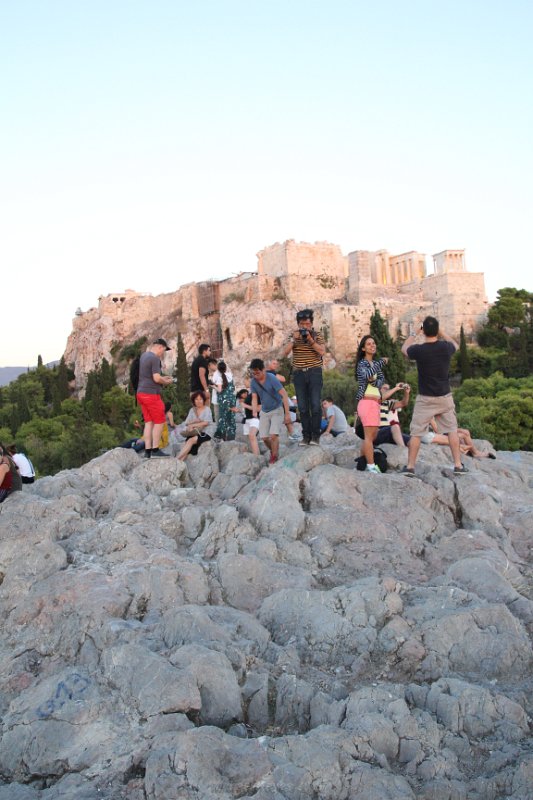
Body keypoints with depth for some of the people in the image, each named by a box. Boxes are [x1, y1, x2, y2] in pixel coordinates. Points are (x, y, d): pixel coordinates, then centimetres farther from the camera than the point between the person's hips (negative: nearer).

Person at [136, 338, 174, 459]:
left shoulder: (144, 355, 15)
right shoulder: (155, 358, -14)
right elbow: (156, 379, -21)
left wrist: (163, 377, 16)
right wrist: (166, 382, -3)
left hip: (141, 393, 9)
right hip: (151, 394, -9)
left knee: (148, 422, 10)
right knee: (159, 422, 0)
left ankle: (147, 451, 9)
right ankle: (155, 450, 1)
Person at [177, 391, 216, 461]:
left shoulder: (207, 409, -1)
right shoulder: (192, 410, 13)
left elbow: (206, 423, -14)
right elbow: (186, 423, 6)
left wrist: (192, 425, -15)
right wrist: (194, 421, -13)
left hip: (206, 433, -4)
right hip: (195, 432, 4)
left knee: (191, 440, -29)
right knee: (187, 441, -27)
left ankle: (177, 460, -31)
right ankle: (181, 461, -37)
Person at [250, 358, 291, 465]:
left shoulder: (272, 379, -23)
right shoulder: (253, 382, -8)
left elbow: (284, 395, -23)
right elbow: (254, 398, -4)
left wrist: (287, 413, -24)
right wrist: (254, 412, -22)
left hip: (277, 410, -5)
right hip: (264, 411, 5)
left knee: (273, 435, -17)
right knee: (264, 437, 1)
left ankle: (274, 458, 0)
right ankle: (273, 451, 29)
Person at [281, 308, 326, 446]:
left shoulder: (317, 335, 3)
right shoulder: (293, 335, 8)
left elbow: (322, 352, -10)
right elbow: (285, 353, -1)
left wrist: (310, 339, -17)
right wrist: (293, 339, -12)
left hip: (314, 372, -2)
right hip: (299, 373, 2)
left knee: (315, 405, -8)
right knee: (302, 406, 4)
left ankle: (315, 435, 2)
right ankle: (306, 435, 11)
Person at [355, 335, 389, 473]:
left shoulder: (376, 363, 19)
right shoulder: (362, 363, -4)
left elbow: (382, 379, 6)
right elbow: (367, 375, -25)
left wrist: (375, 382, -16)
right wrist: (382, 362, -16)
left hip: (375, 403, 8)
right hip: (367, 402, -8)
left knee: (371, 435, 13)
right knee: (369, 436, -10)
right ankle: (371, 466, -9)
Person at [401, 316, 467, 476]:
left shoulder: (419, 350, -15)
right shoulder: (445, 348, -8)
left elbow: (404, 349, 10)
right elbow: (455, 344, 19)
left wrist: (412, 334, 21)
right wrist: (441, 333, 20)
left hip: (425, 399, -2)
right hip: (445, 397, 2)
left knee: (416, 433, 5)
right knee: (452, 430, 11)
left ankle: (410, 467, 8)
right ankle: (458, 466, 14)